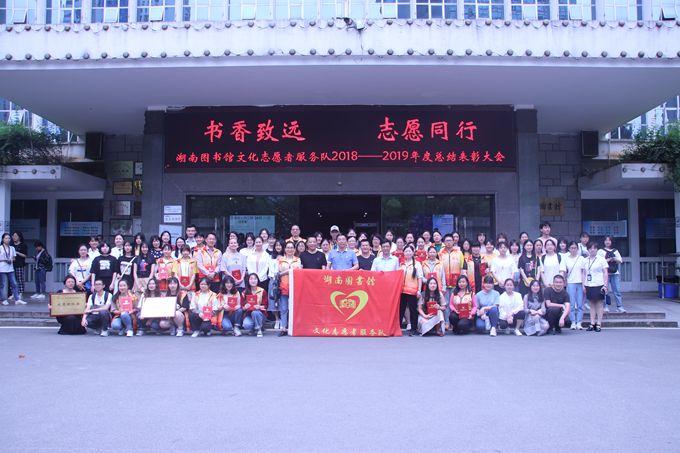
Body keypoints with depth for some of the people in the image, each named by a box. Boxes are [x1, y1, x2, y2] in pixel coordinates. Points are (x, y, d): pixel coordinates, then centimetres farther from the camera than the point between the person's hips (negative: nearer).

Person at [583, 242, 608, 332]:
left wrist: (605, 285, -9)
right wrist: (583, 285, 6)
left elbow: (605, 273, -1)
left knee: (599, 304, -1)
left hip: (599, 285, -4)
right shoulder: (585, 260, 11)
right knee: (592, 304, 6)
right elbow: (583, 273, 14)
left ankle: (599, 324, 3)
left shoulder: (601, 259, 0)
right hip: (589, 285, 4)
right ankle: (592, 323, 9)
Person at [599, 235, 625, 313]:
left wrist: (614, 259, -8)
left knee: (617, 290, -2)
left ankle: (619, 307, -2)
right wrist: (608, 259, -10)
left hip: (615, 273, 3)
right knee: (605, 290, -4)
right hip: (605, 273, -3)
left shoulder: (615, 251, 17)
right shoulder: (601, 251, 7)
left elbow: (620, 260, 10)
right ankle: (605, 306, 4)